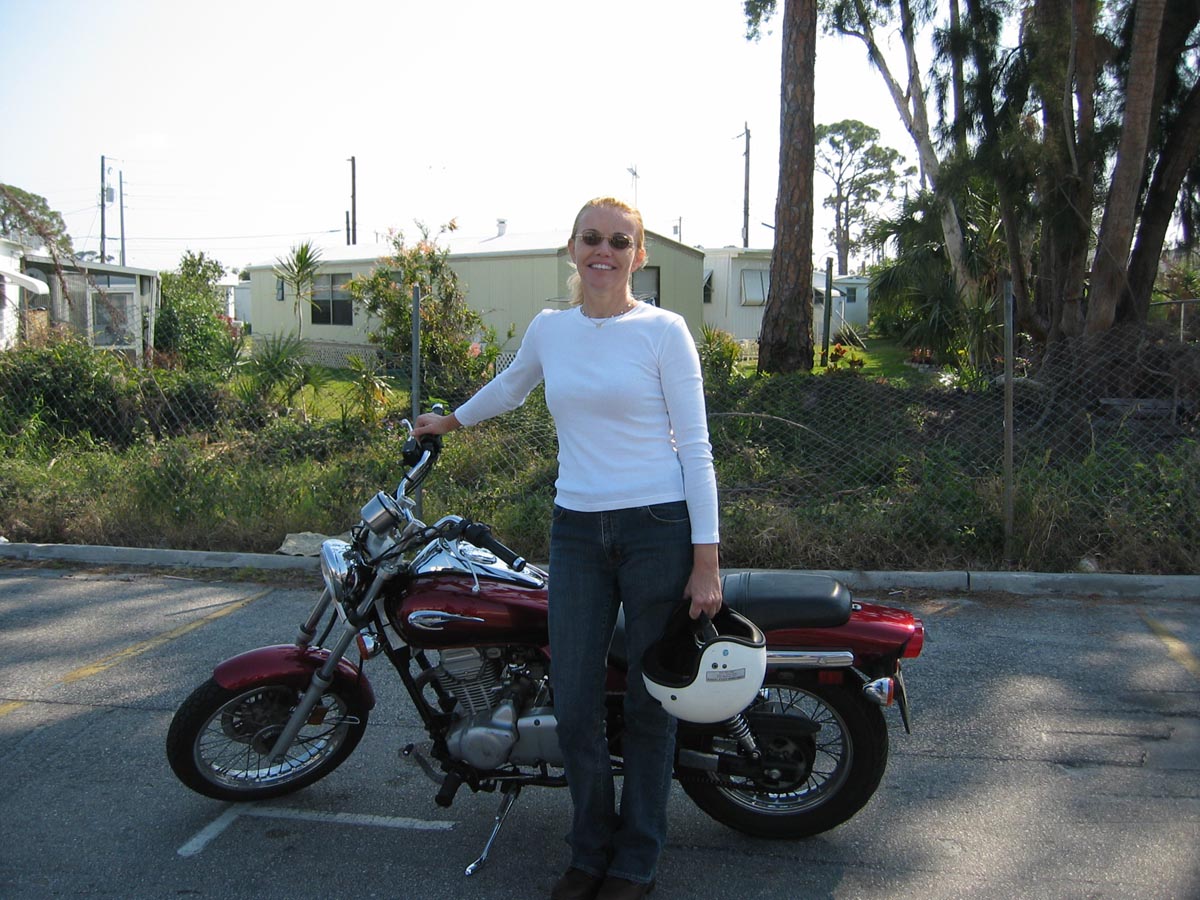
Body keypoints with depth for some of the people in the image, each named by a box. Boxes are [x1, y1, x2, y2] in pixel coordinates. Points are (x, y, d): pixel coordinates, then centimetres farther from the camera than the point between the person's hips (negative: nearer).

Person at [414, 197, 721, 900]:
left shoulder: (664, 330, -4)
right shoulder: (549, 328, 8)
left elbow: (695, 445, -6)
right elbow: (511, 387, 30)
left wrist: (706, 559, -10)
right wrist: (451, 421, 43)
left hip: (660, 526, -3)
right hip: (576, 530, 4)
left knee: (650, 704, 7)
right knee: (575, 706, 4)